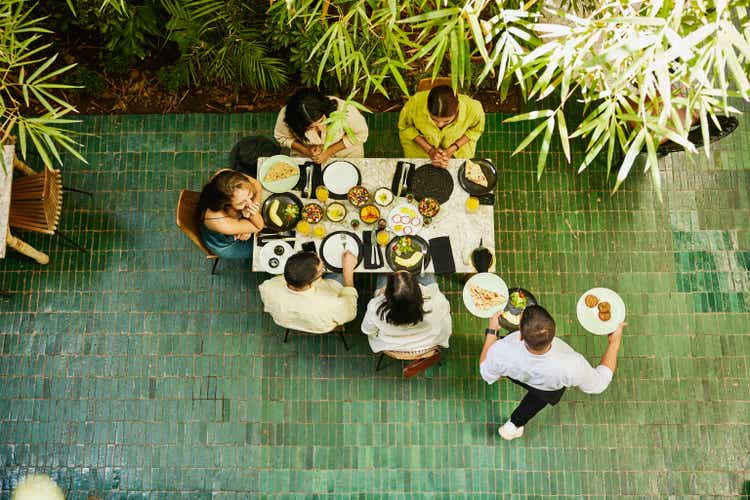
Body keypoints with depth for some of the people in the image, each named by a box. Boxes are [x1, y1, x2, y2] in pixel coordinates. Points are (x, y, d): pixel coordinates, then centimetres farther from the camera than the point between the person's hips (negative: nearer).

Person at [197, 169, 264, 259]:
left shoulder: (226, 178, -38)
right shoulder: (221, 223, -48)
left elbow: (258, 186, -19)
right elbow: (259, 226, -29)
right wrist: (252, 215, -50)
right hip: (225, 245, -4)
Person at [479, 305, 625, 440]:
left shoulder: (501, 352, -44)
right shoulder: (571, 367, -46)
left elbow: (486, 373, -18)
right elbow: (599, 384, -22)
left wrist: (491, 330, -14)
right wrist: (614, 342, -17)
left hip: (514, 374, 0)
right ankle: (514, 425, 48)